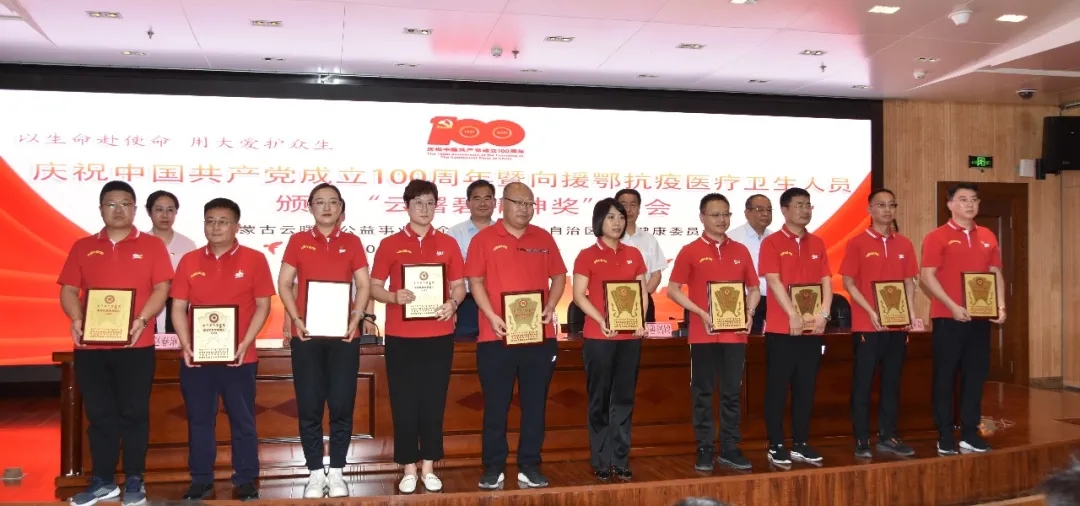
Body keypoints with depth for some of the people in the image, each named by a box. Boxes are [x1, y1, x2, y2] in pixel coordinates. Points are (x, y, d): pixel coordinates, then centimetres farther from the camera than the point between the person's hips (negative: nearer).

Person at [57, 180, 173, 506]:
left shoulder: (152, 245, 4)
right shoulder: (83, 247, 12)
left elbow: (161, 288, -1)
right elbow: (69, 289, 9)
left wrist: (142, 320, -16)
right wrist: (76, 320, -10)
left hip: (135, 345, -2)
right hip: (90, 346, 3)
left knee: (134, 413, 2)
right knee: (99, 414, 7)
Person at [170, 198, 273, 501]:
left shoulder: (254, 259, -1)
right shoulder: (189, 261, 7)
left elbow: (262, 305, -2)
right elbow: (178, 307, 6)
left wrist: (245, 344, -12)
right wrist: (185, 345, -7)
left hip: (238, 357, -2)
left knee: (242, 420, 6)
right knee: (199, 420, 10)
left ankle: (246, 481, 15)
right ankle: (201, 481, 20)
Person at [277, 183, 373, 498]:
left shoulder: (352, 242, 8)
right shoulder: (298, 241, 7)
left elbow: (363, 285, 6)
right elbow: (284, 284, 4)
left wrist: (356, 318, -9)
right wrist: (296, 319, -9)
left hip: (343, 334, 0)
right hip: (306, 334, 0)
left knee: (342, 405, 1)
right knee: (309, 406, 2)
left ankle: (336, 472, 13)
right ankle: (315, 473, 13)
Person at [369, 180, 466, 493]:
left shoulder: (448, 244, 6)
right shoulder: (390, 244, 2)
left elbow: (459, 285, 8)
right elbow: (374, 288, 3)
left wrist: (452, 303, -14)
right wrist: (394, 297, -18)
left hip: (439, 336, 1)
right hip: (400, 337, -1)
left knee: (434, 402, 6)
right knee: (404, 403, 3)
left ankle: (428, 468, 17)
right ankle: (409, 469, 14)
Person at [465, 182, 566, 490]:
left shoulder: (543, 239, 11)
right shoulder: (484, 238, 2)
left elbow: (558, 277, 12)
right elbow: (476, 281, -2)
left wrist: (550, 308, -4)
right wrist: (491, 316, -14)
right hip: (497, 336, -3)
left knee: (535, 403, 7)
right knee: (496, 405, 3)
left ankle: (529, 467, 16)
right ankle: (493, 468, 13)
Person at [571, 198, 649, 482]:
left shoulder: (633, 254, 11)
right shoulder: (587, 255, -1)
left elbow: (643, 292, 12)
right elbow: (579, 295, -7)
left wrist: (641, 320, -5)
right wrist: (601, 321, -19)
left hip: (630, 336, 4)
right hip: (598, 337, -4)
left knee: (624, 399, 7)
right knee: (600, 400, 3)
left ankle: (621, 460, 15)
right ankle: (600, 461, 11)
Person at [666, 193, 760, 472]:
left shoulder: (741, 251, 10)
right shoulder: (690, 251, -1)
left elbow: (754, 288, 15)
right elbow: (673, 290, -3)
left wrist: (749, 313, -4)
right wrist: (701, 313, -14)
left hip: (735, 333, 3)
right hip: (703, 333, -3)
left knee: (732, 393, 8)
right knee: (703, 393, 3)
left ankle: (729, 449, 17)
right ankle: (704, 450, 11)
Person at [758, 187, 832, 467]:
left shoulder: (817, 244, 12)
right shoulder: (772, 243, -4)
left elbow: (826, 280, 7)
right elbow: (774, 281, -12)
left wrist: (823, 313, -8)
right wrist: (793, 314, -19)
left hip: (813, 328, 5)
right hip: (781, 328, -5)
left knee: (806, 388, 10)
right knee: (777, 388, 1)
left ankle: (801, 444, 19)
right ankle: (776, 446, 8)